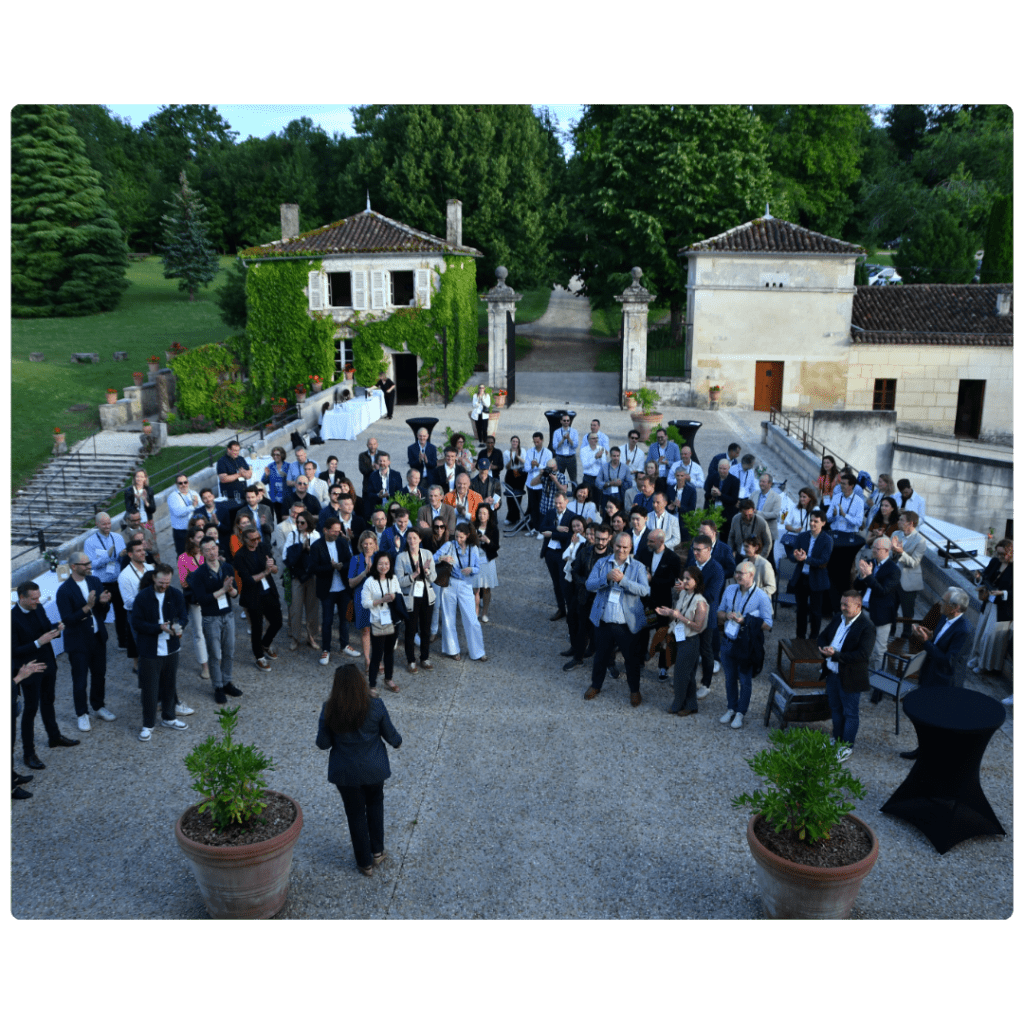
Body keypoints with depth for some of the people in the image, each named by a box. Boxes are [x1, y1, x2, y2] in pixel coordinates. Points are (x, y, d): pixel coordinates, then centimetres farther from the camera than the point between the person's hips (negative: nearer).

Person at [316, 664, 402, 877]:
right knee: (375, 804, 28)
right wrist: (397, 742, 17)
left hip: (346, 772, 0)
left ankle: (365, 862, 29)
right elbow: (390, 734, -5)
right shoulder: (376, 706, -18)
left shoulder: (329, 710, -18)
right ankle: (378, 851, 33)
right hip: (374, 768, 1)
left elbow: (323, 743, -8)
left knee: (356, 813, 17)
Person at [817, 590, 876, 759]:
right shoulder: (839, 618, 3)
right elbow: (823, 636, 11)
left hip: (850, 677, -7)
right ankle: (837, 738, 40)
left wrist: (836, 655, -31)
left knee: (850, 713, 10)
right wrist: (824, 649, -12)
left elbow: (863, 655, -27)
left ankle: (847, 746, 25)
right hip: (832, 672, 7)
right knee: (835, 708, 22)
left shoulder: (867, 627, -20)